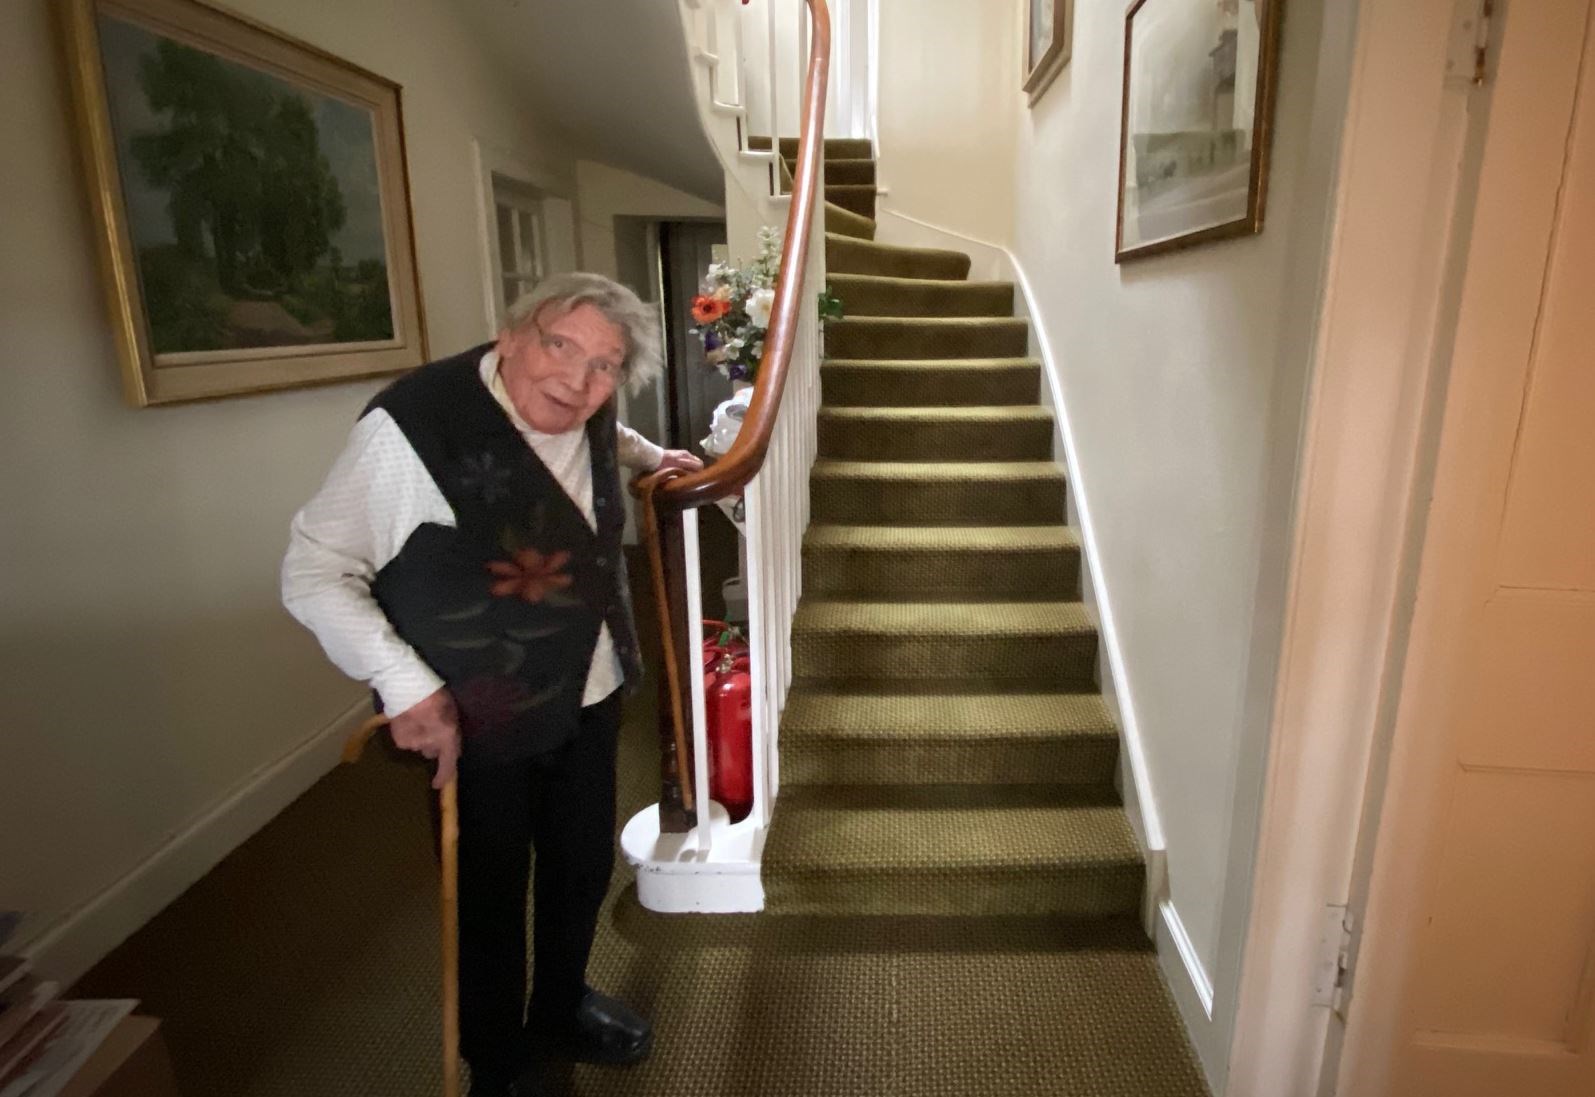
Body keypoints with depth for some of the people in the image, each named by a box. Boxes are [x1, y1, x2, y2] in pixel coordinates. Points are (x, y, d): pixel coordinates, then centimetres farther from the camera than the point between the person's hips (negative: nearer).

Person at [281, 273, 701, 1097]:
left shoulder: (583, 415, -3)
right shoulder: (413, 424, -25)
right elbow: (314, 571, -18)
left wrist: (653, 458, 9)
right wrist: (405, 685, -24)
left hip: (589, 695, 7)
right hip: (477, 719, -6)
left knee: (583, 864, 23)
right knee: (490, 896, 14)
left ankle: (561, 1009, 53)